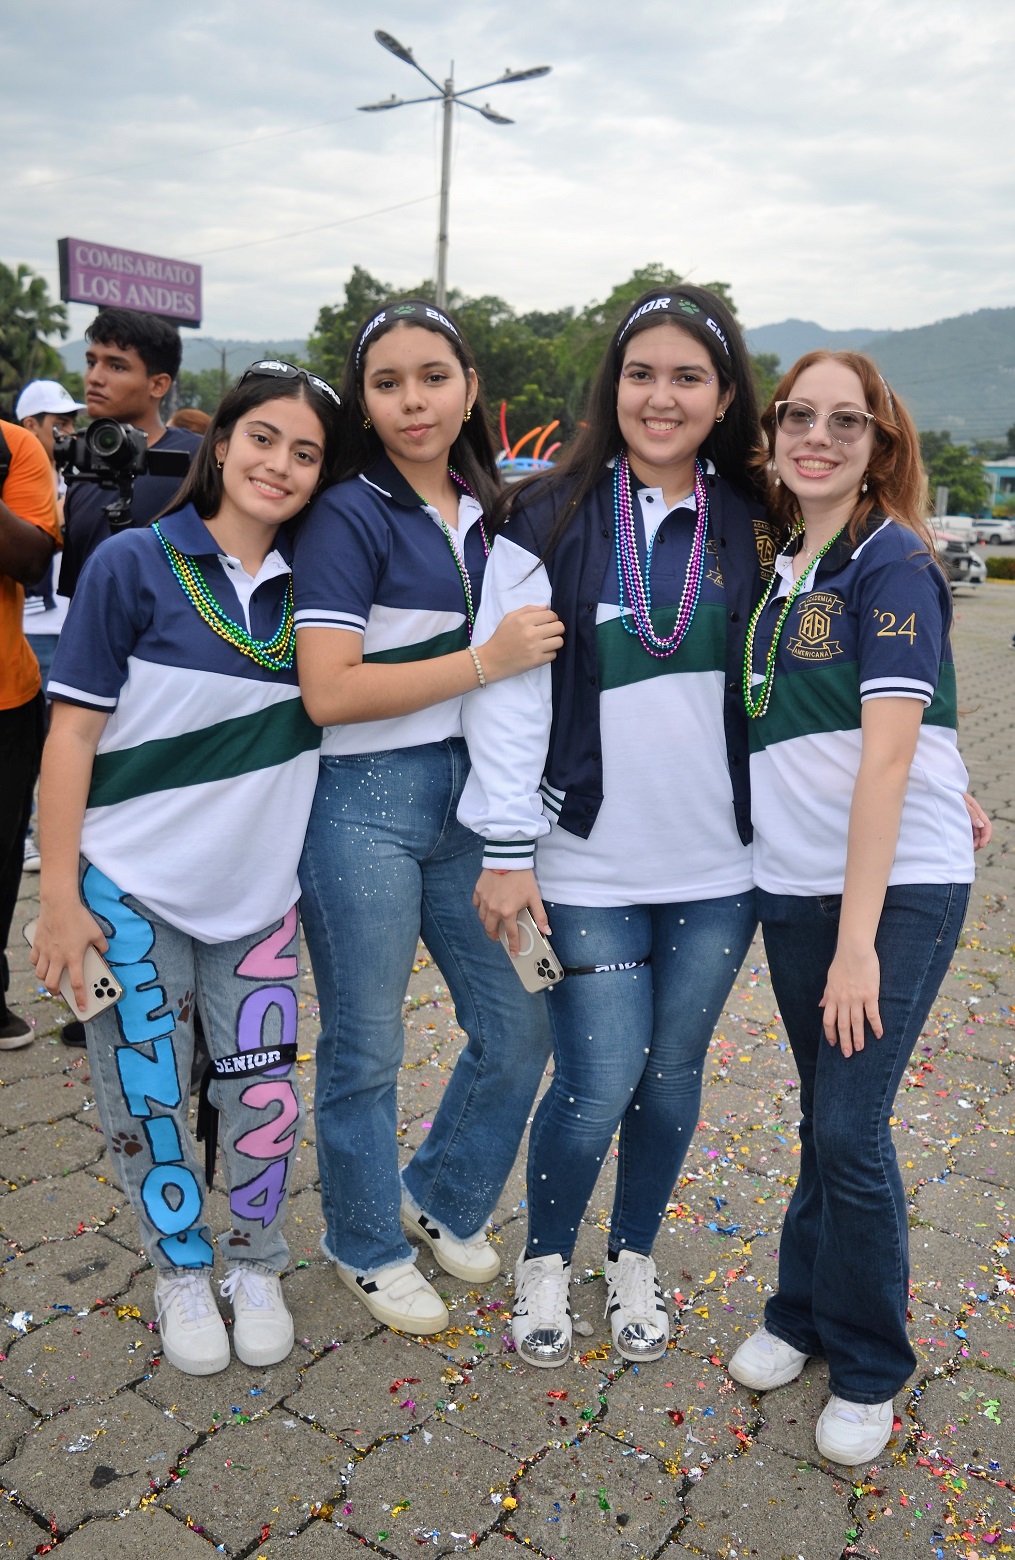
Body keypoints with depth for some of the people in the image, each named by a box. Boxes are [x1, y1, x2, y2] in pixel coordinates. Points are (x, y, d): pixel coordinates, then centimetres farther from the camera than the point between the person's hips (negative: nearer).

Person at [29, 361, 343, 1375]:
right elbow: (73, 733, -9)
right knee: (149, 1097, 8)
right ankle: (181, 1269, 33)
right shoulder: (134, 564, -9)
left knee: (261, 1092, 8)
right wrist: (58, 894, -11)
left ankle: (253, 1264, 33)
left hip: (257, 887, 3)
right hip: (132, 887, -3)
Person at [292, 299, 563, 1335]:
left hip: (470, 794, 6)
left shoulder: (487, 511, 12)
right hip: (365, 803, -6)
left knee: (520, 1024, 11)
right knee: (365, 1046, 8)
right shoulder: (349, 517, -9)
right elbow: (328, 691, -18)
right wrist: (488, 659, -19)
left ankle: (443, 1198, 38)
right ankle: (367, 1246, 33)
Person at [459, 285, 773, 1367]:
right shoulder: (550, 520, -4)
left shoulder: (751, 526, 5)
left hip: (716, 868, 3)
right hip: (588, 864, -3)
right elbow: (510, 691, -6)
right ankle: (545, 1255, 29)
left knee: (672, 1075, 13)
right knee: (598, 1085, -1)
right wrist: (506, 851, -9)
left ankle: (633, 1258, 38)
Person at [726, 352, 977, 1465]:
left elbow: (889, 753, -18)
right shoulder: (780, 568, 10)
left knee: (851, 1128, -2)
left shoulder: (894, 562, -10)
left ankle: (868, 1369, 20)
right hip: (792, 883, 6)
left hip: (898, 887, -5)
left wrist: (858, 938, -20)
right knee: (825, 1115, 16)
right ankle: (803, 1311, 35)